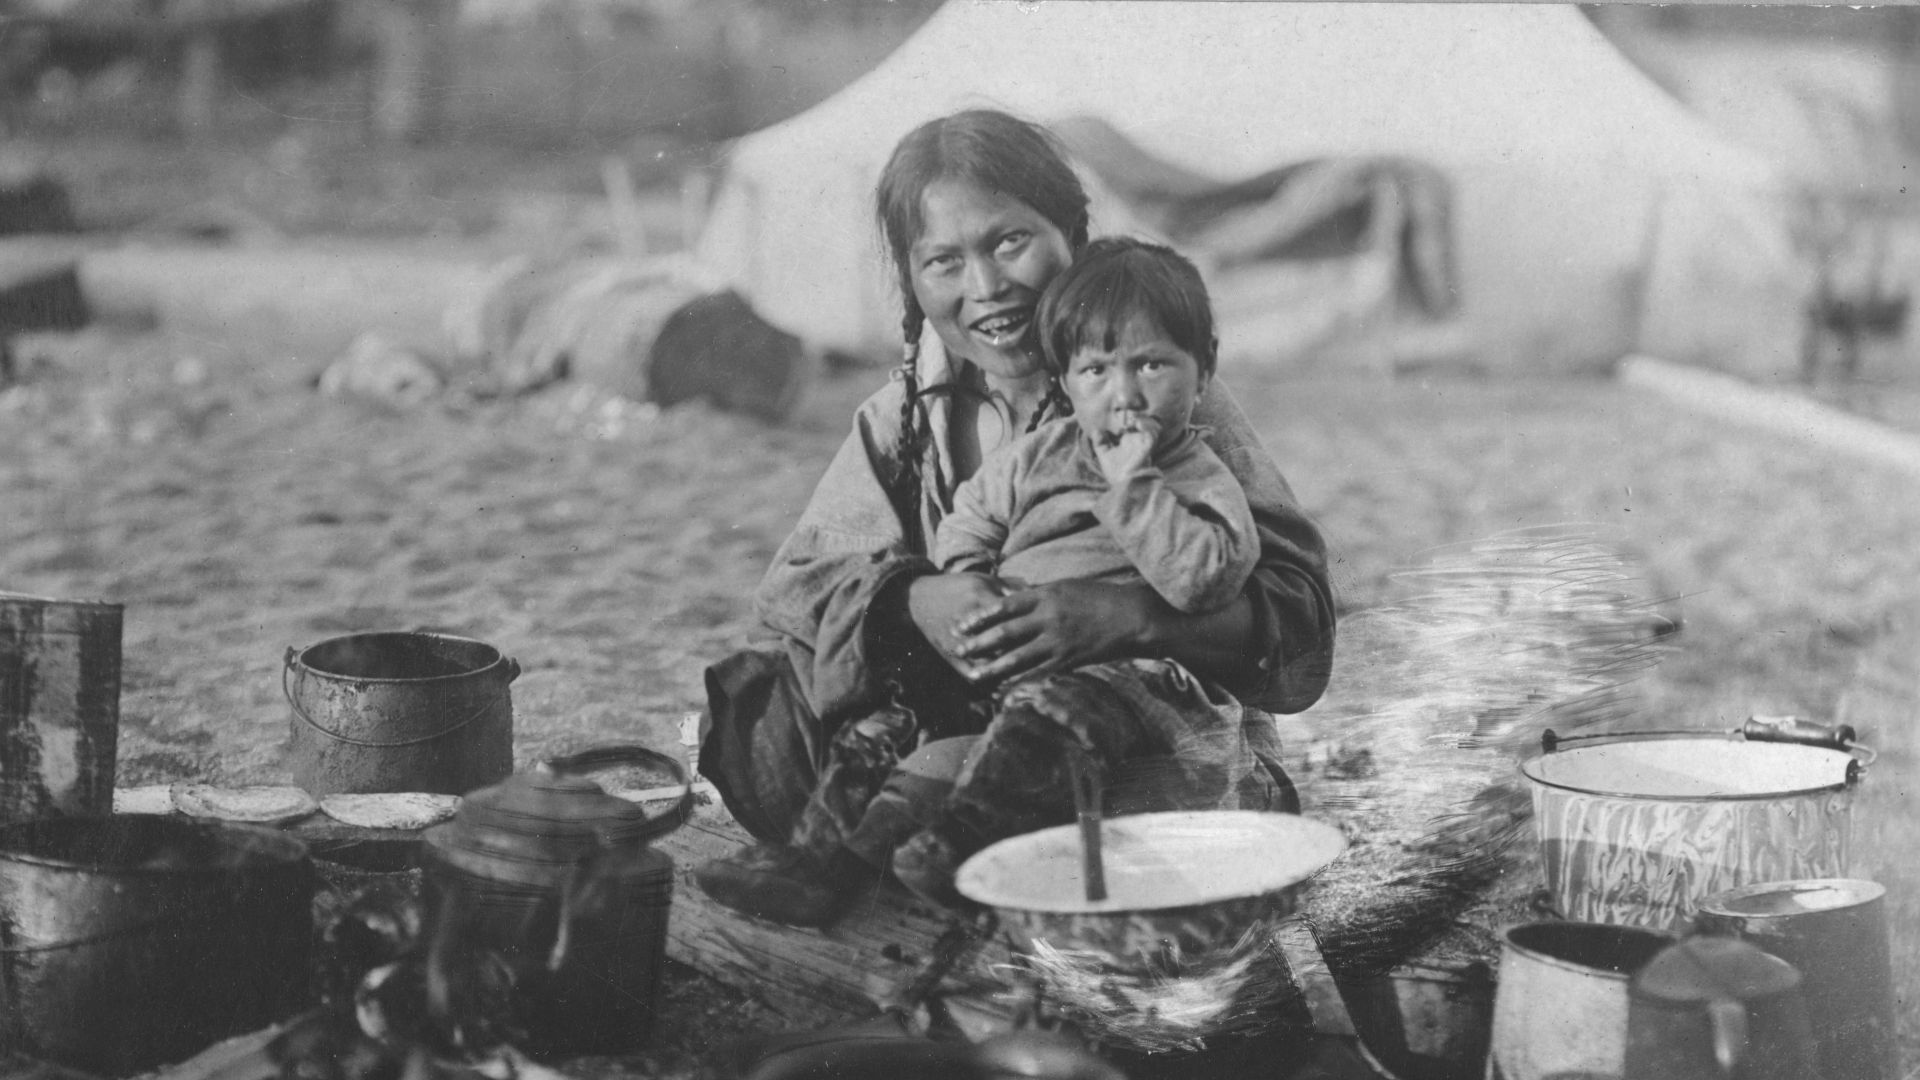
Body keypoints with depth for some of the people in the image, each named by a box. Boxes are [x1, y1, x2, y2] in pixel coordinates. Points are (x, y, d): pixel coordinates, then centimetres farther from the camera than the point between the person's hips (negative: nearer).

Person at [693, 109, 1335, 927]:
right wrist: (915, 601, -22)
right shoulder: (905, 417, 9)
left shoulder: (1174, 411, -4)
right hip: (964, 712, 4)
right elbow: (798, 582, 0)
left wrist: (1129, 615, -28)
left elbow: (1299, 615, -11)